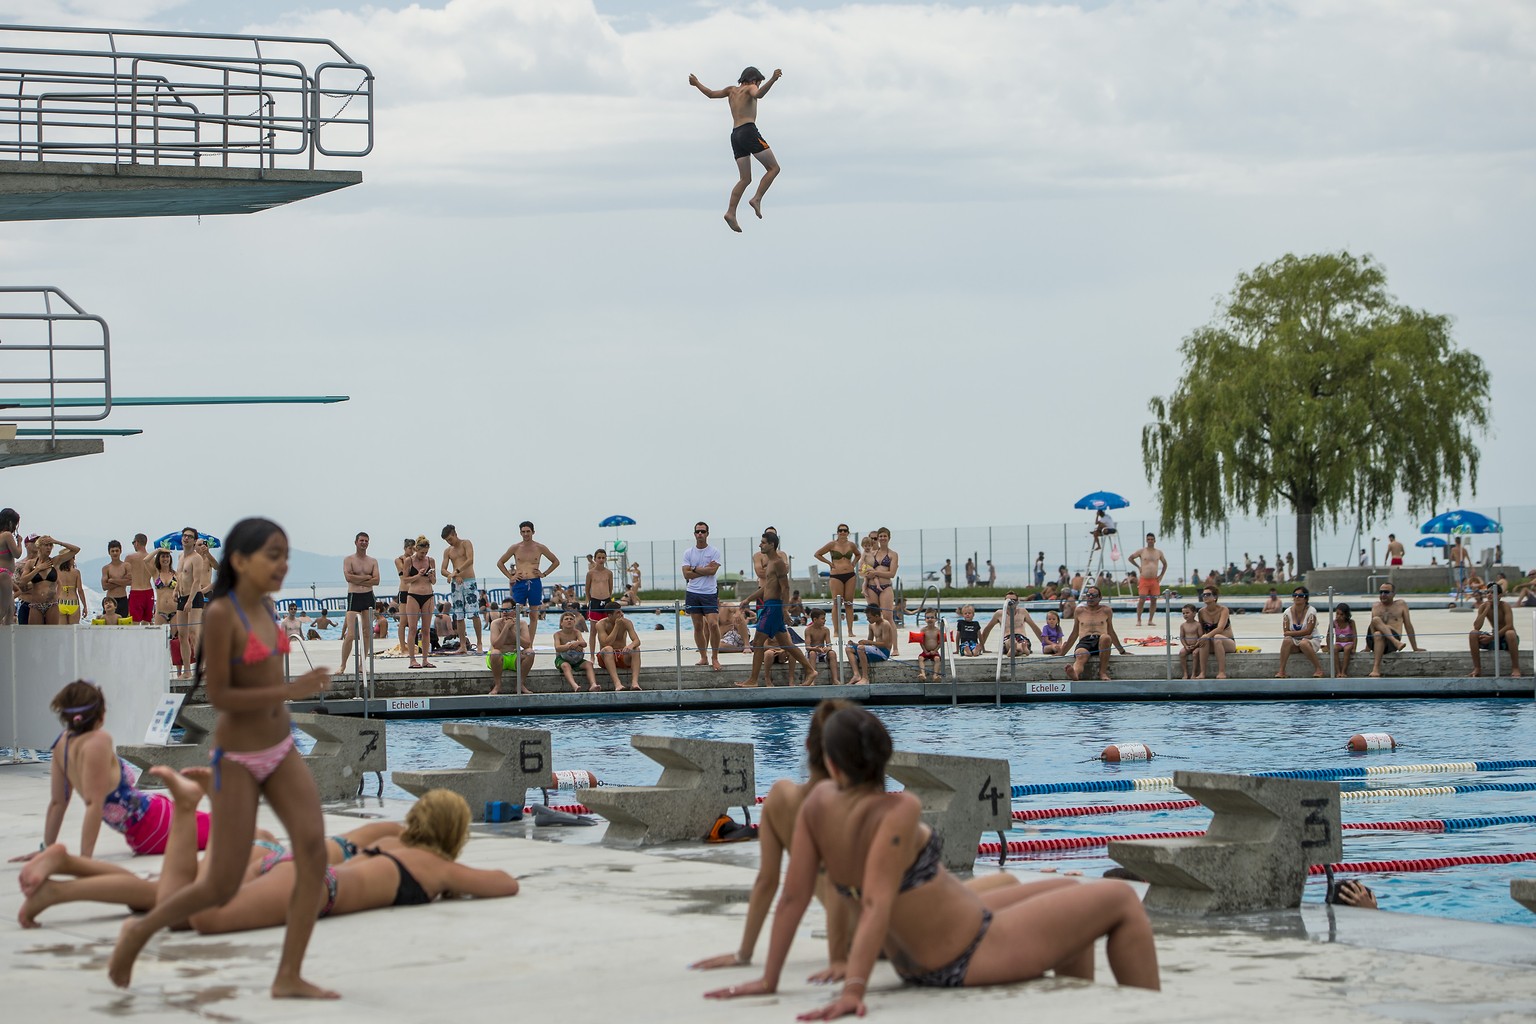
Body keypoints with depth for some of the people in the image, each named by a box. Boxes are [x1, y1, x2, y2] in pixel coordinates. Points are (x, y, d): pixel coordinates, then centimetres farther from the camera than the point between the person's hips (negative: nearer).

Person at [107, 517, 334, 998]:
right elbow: (218, 696, -21)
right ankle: (141, 930, 24)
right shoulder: (220, 614, -19)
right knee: (222, 887, -3)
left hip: (281, 751, 7)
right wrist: (291, 690, -26)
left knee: (314, 851, -14)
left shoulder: (264, 606, 4)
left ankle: (289, 976, -10)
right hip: (237, 759, -7)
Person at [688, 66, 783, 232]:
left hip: (735, 135, 7)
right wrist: (772, 80, -30)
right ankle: (757, 199, -17)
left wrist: (697, 84, 45)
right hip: (749, 131, -7)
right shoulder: (750, 88, 5)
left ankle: (731, 212, -8)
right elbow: (758, 94, -19)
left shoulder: (732, 90, 23)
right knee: (773, 168, -2)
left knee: (745, 179, 7)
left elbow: (711, 93, 29)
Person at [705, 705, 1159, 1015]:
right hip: (973, 957, -8)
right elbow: (876, 904, -35)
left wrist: (769, 980, 0)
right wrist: (853, 990, -41)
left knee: (1072, 895, 28)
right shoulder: (897, 809, -27)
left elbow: (792, 896, -6)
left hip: (922, 963, 8)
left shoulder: (819, 802, -8)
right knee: (1121, 899, 5)